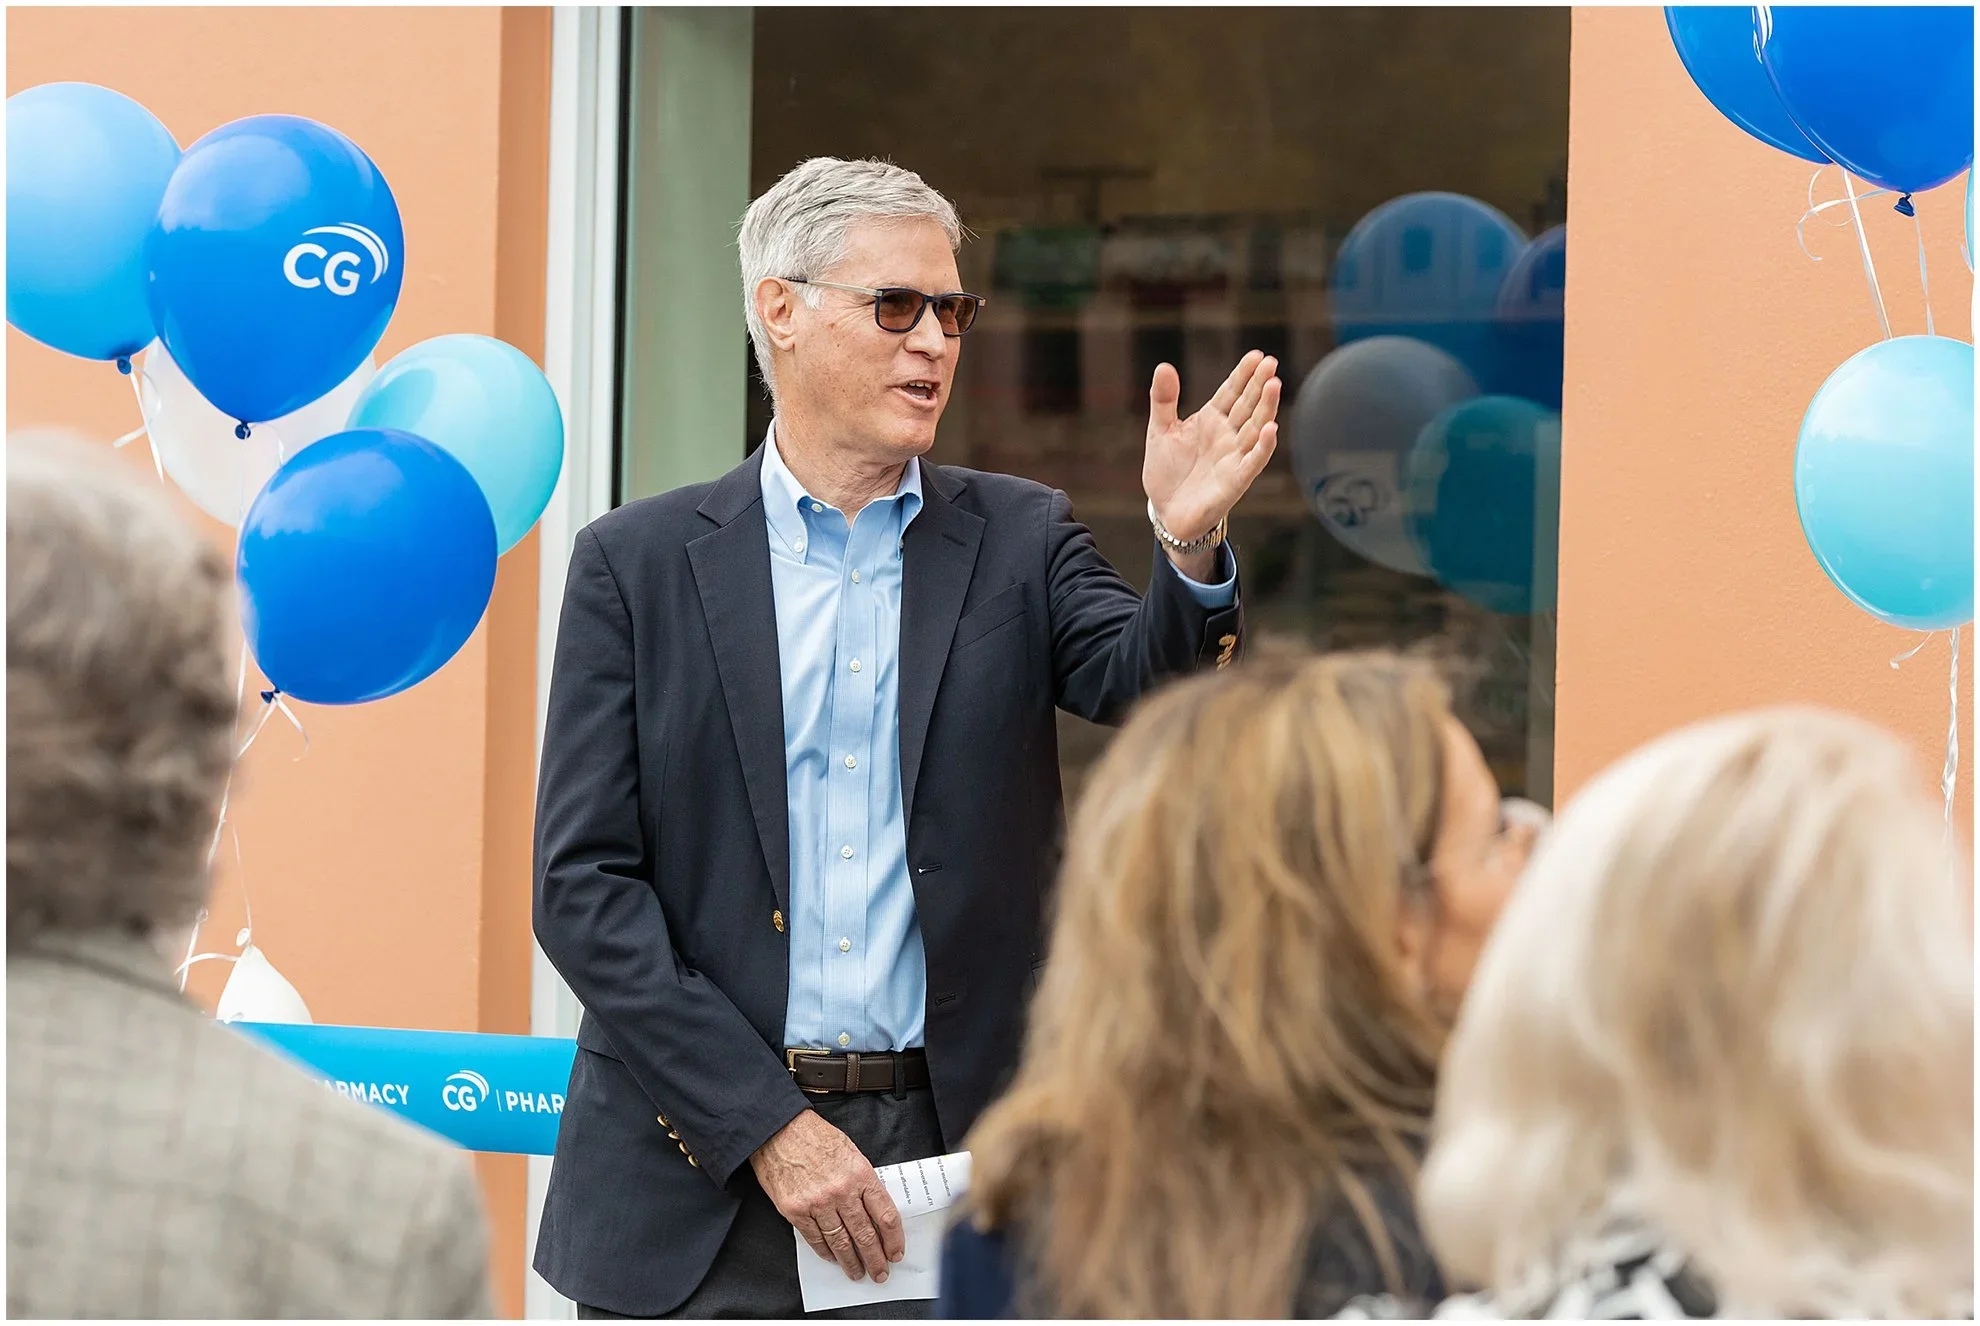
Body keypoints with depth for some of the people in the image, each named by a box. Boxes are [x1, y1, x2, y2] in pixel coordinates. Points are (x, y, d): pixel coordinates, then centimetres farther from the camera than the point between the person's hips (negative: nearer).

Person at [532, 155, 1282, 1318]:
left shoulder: (1021, 541, 9)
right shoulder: (640, 563, 4)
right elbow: (584, 884, -2)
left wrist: (1191, 546, -30)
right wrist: (767, 1124, -10)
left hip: (952, 1166, 1)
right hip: (699, 1172, 0)